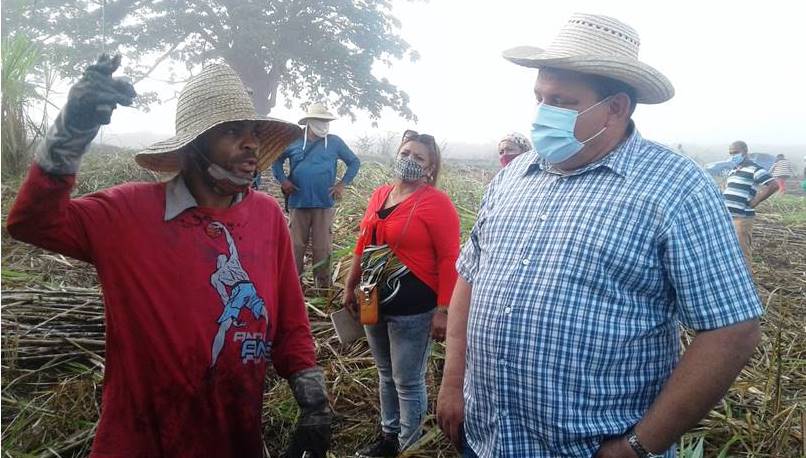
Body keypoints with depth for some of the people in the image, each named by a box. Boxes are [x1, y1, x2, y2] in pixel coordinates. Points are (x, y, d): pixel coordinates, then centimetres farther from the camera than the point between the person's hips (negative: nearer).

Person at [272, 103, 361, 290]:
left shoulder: (334, 142, 3)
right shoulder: (294, 141, 5)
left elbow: (354, 162, 10)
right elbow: (276, 159, 17)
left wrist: (343, 184, 1)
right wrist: (282, 180, 4)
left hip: (324, 204, -1)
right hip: (298, 203, 1)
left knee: (322, 247, 2)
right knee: (296, 245, 5)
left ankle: (323, 285, 13)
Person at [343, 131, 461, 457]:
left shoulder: (436, 203, -14)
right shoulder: (380, 195, 7)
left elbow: (449, 259, -17)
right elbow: (364, 244, 15)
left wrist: (443, 310, -19)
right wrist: (350, 286, 18)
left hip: (413, 309, -7)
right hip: (375, 303, 7)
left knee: (408, 382, 7)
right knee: (386, 374, 21)